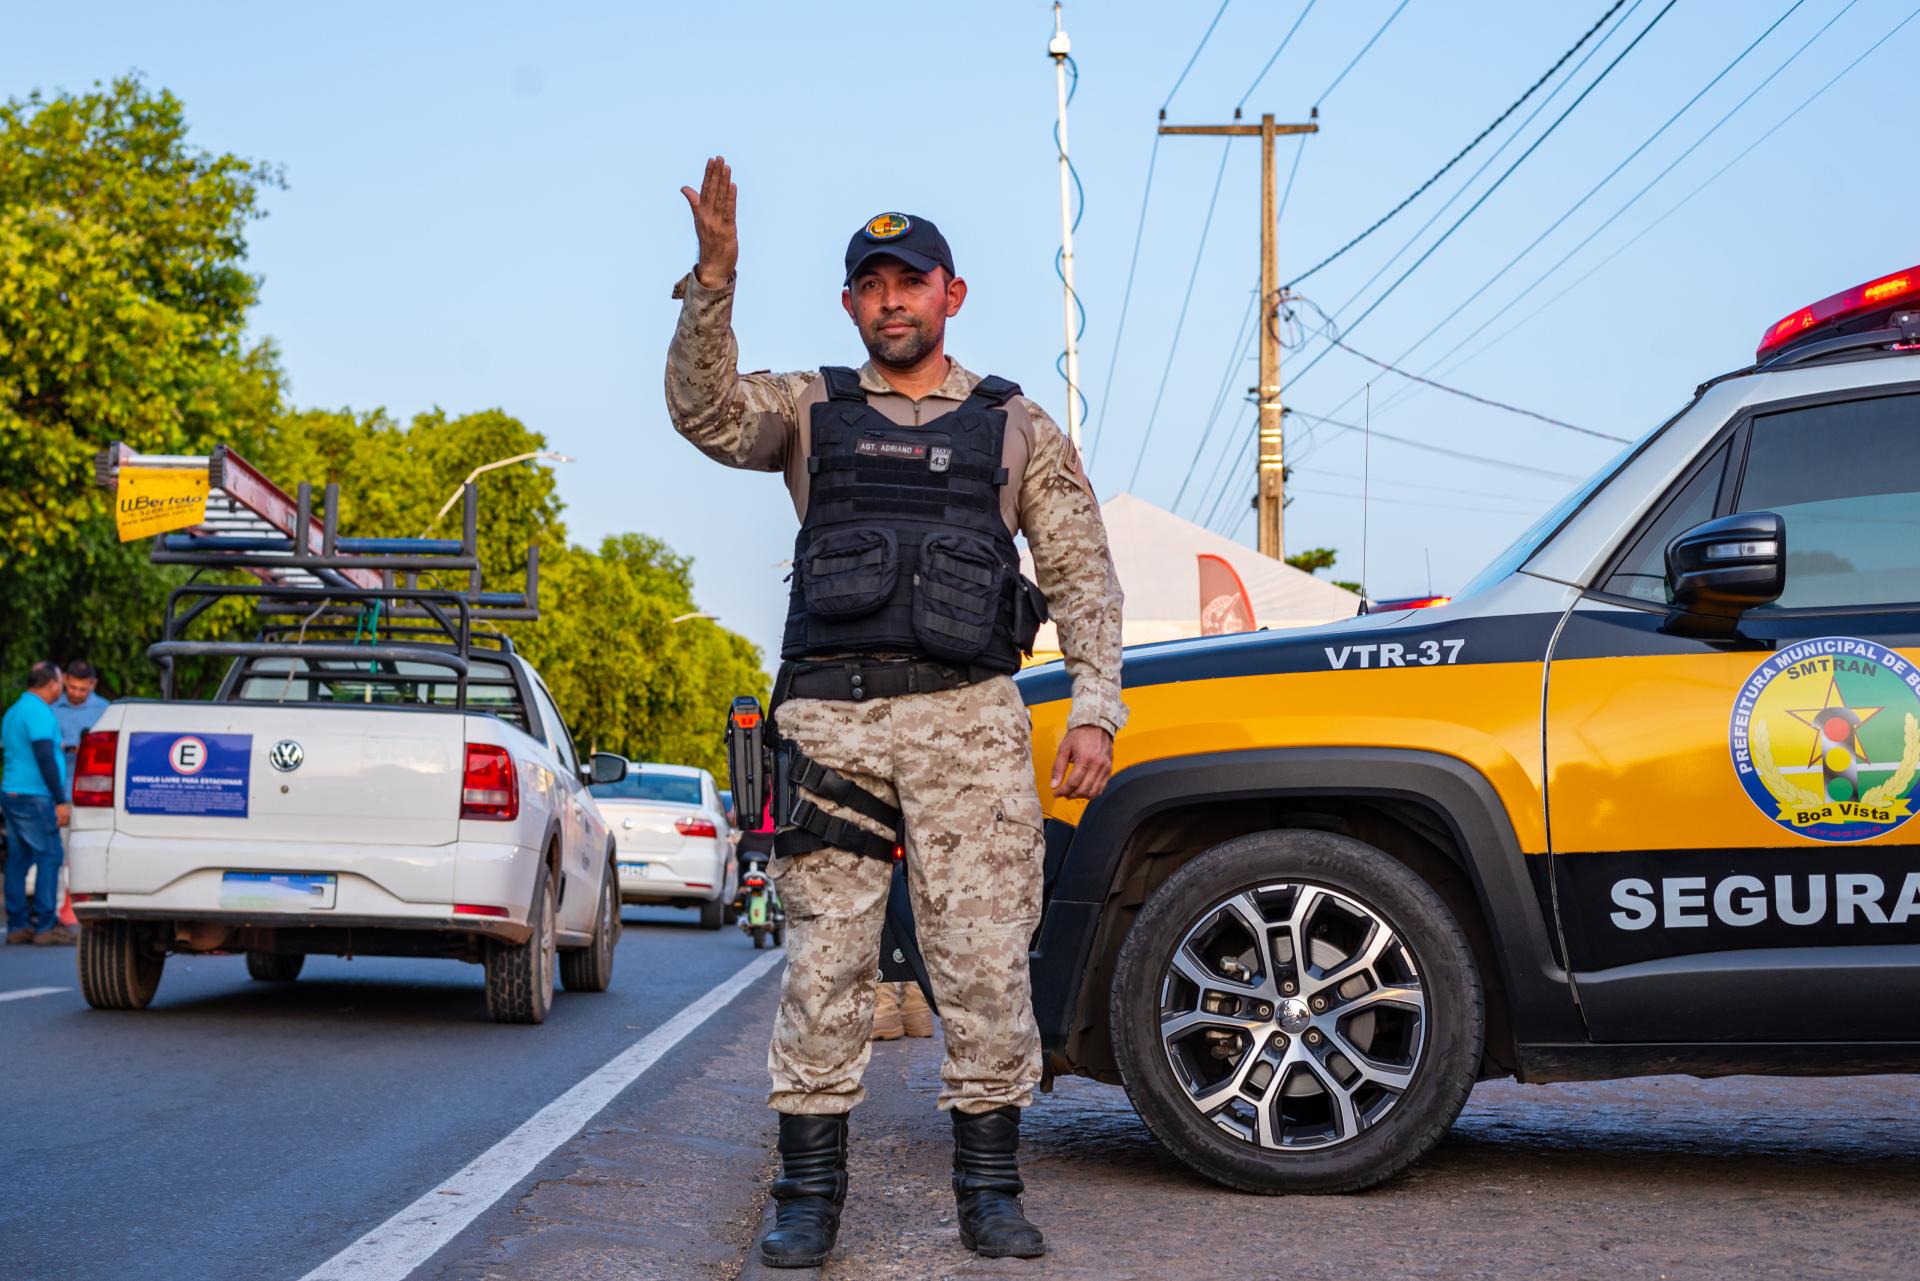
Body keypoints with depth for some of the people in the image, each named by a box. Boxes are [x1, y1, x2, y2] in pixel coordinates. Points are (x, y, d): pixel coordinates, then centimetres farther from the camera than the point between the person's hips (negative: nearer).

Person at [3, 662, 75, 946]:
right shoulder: (39, 712, -13)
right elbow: (45, 758, -18)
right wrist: (60, 800, -17)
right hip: (34, 796, -10)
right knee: (49, 857, -8)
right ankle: (46, 926, -10)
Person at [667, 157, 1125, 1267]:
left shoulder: (1018, 427, 16)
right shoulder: (812, 410, 16)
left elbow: (1085, 576, 12)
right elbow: (708, 414, -4)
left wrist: (1096, 711, 0)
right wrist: (715, 282, -17)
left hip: (969, 717, 0)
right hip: (833, 712, 0)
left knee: (986, 957, -3)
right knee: (827, 957, -1)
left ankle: (990, 1191, 8)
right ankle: (810, 1193, 6)